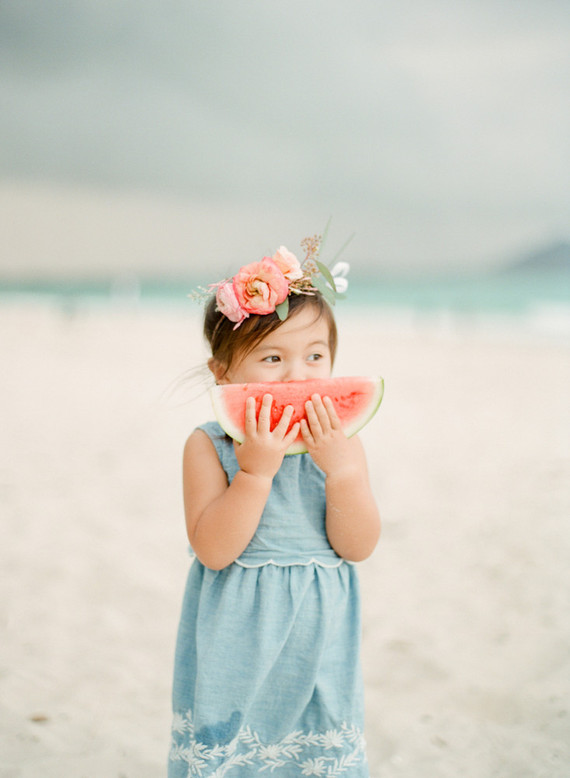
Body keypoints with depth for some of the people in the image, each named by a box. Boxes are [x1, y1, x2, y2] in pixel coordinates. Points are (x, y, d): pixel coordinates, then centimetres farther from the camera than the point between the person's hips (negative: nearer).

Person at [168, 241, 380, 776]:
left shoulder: (341, 444, -3)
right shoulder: (208, 446, -10)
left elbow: (358, 547, -8)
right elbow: (213, 550, -19)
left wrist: (339, 467, -21)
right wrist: (256, 470, -26)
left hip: (316, 644, 2)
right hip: (236, 641, -2)